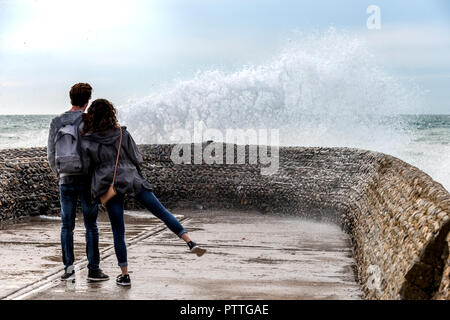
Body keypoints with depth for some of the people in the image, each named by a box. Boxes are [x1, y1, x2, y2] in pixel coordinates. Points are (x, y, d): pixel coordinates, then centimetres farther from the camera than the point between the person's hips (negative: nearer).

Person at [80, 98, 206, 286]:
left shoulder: (86, 141, -4)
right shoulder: (122, 134, -2)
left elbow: (86, 168, 1)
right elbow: (136, 159, 3)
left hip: (108, 188, 0)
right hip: (132, 180, 0)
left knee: (118, 232, 7)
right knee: (161, 211, 5)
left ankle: (124, 276, 11)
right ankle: (190, 242, -9)